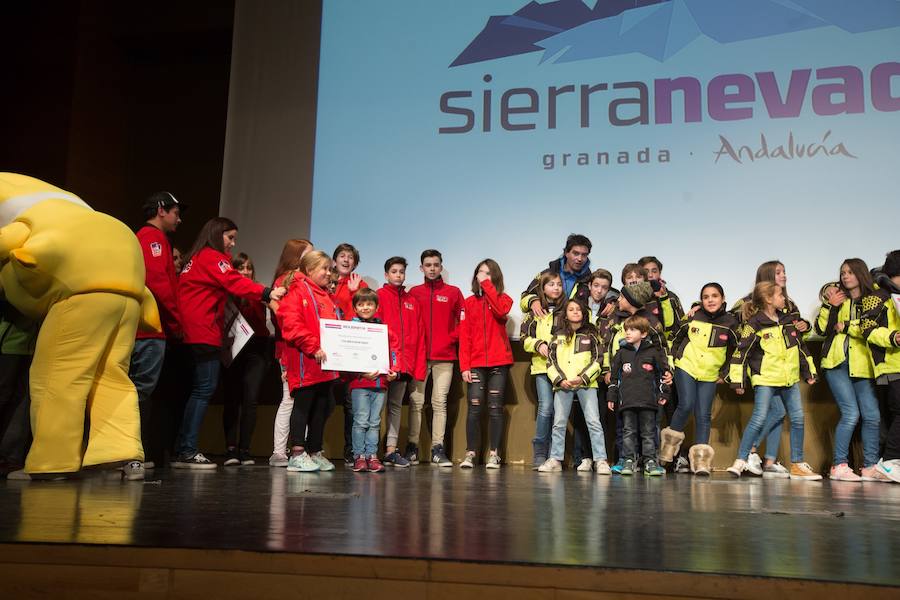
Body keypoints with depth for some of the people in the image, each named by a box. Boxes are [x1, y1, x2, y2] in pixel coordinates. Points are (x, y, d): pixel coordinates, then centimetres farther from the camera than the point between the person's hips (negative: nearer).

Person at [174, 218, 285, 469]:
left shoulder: (196, 258, 26)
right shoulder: (212, 257, -5)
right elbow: (235, 283, -19)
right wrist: (267, 293, -27)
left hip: (191, 333, 10)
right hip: (204, 332, -10)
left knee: (199, 388, 9)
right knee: (205, 388, -11)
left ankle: (184, 450, 10)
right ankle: (187, 451, -12)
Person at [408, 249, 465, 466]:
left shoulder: (453, 292, 9)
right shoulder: (414, 293, 11)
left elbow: (462, 322, 8)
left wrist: (451, 339, -4)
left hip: (444, 357, 0)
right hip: (418, 355, 1)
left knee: (440, 402, 0)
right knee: (416, 402, 0)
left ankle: (438, 449, 2)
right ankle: (412, 446, 5)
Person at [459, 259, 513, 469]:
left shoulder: (503, 299, 9)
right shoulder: (470, 302, 11)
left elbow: (501, 311, -18)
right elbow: (464, 336, 4)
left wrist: (486, 284, -12)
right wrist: (464, 365, -5)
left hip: (499, 363, 0)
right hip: (475, 363, 1)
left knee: (495, 408, 2)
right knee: (474, 408, -3)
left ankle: (494, 454, 6)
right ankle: (471, 453, 2)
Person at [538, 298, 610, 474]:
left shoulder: (590, 335, 9)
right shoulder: (559, 336, 13)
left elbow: (597, 360, 3)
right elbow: (551, 361, 9)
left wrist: (583, 377, -11)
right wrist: (560, 379, -7)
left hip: (586, 384, -2)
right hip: (562, 385, 2)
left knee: (593, 421, -8)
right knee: (559, 423, 4)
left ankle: (600, 460, -6)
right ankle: (555, 459, 12)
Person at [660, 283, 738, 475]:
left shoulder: (730, 323, -3)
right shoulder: (693, 317, -4)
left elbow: (735, 351, 9)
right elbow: (676, 339, 10)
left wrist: (724, 373, 7)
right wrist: (673, 360, 6)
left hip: (710, 375, 1)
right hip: (686, 367, -1)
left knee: (703, 415, -2)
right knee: (686, 405, -15)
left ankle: (701, 460, 3)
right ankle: (671, 440, 10)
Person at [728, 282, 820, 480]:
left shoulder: (788, 319, 11)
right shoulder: (754, 325, -9)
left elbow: (800, 347, 20)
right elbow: (741, 352, -9)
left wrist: (809, 372, 19)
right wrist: (738, 381, -12)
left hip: (790, 378, 7)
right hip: (765, 378, -6)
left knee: (798, 419, 6)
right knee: (759, 418, -13)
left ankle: (797, 465, 16)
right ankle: (740, 461, -6)